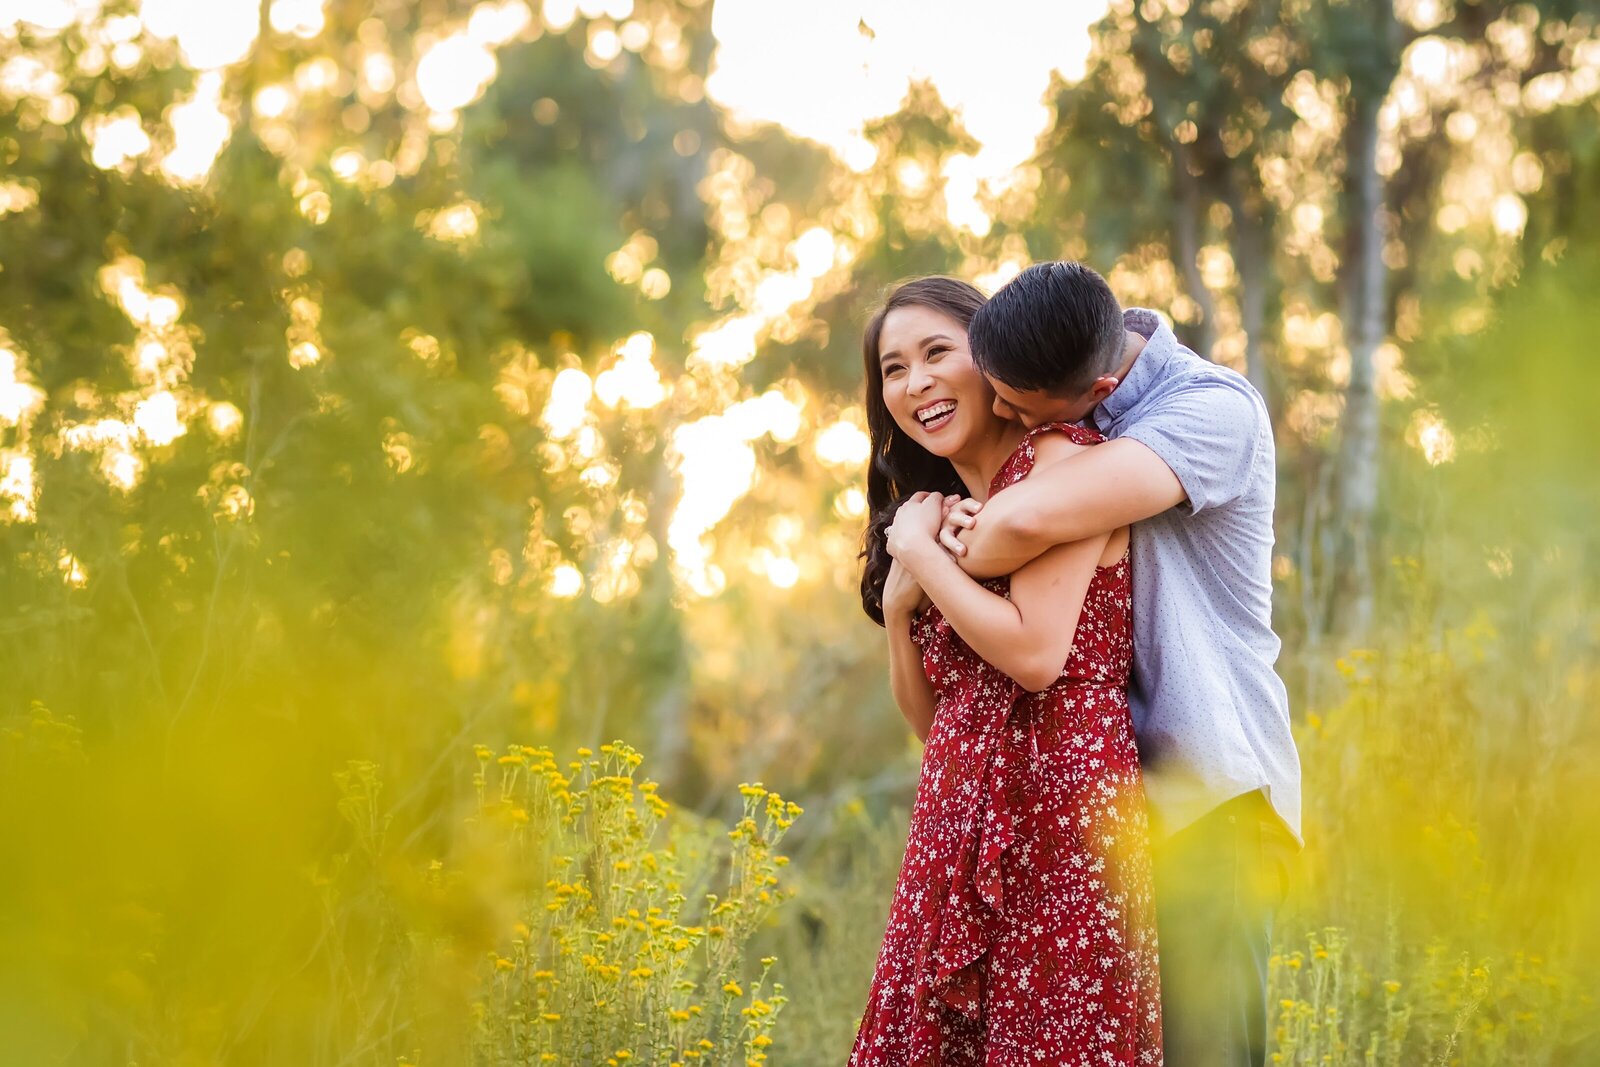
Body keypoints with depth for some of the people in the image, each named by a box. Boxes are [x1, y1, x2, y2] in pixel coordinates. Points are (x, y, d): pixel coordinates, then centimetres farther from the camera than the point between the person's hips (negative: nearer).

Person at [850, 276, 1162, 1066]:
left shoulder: (1059, 457, -5)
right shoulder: (948, 510, 19)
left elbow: (1036, 655, -17)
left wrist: (919, 552, -6)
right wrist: (897, 606, 2)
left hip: (1059, 818, -8)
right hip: (960, 829, 8)